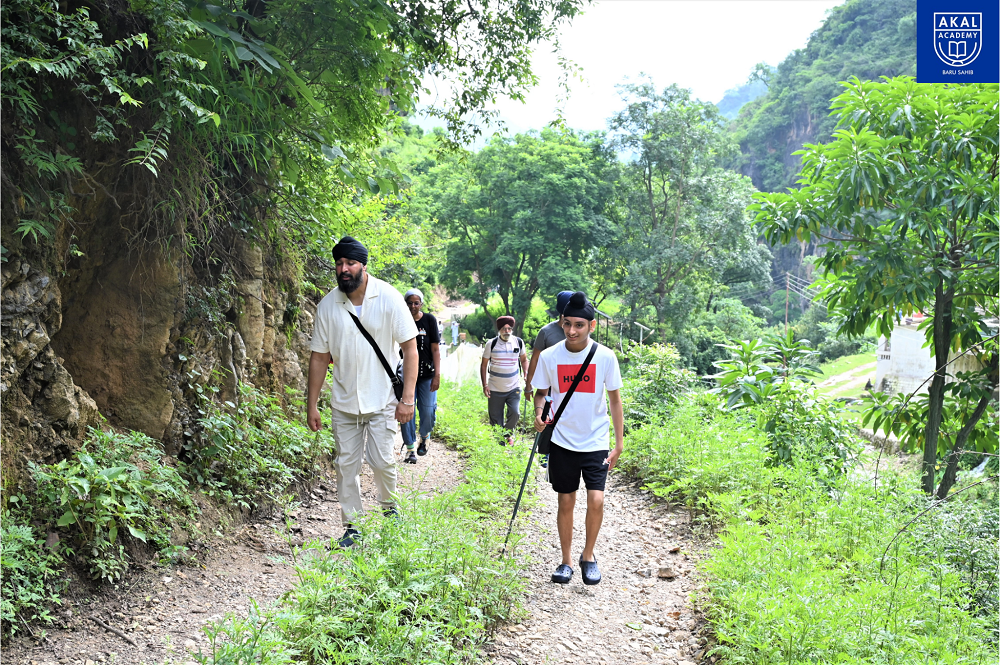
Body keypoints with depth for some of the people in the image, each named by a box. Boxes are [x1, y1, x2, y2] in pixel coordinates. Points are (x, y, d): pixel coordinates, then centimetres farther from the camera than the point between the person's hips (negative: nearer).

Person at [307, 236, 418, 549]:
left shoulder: (388, 298, -9)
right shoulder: (328, 306, -2)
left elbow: (410, 348, -7)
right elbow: (319, 357, 5)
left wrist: (407, 398, -13)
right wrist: (312, 405, 4)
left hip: (382, 399, -3)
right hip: (344, 401, 3)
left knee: (381, 459, -6)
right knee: (346, 464, 6)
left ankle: (390, 508, 23)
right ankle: (350, 526, 20)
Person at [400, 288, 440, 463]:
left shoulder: (429, 320, -2)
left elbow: (435, 349, -3)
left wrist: (437, 375, -8)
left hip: (426, 374, 0)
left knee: (427, 411, 1)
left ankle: (424, 437, 30)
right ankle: (410, 449, 9)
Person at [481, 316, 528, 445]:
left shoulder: (519, 342, 0)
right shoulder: (491, 344, -6)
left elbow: (524, 360, 16)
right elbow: (484, 365, 1)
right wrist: (485, 385, -5)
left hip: (514, 388, 1)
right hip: (495, 390, -1)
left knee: (514, 413, -14)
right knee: (495, 420, 5)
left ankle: (508, 434, 15)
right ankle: (498, 440, 26)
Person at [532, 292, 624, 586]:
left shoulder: (605, 356, -8)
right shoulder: (549, 356, -6)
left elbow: (615, 398, 1)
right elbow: (541, 392, 7)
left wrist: (619, 443, 0)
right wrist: (539, 413, -16)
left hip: (596, 441, -1)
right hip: (562, 441, 1)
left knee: (596, 500, -11)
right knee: (566, 502, 6)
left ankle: (588, 555, 14)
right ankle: (566, 561, 24)